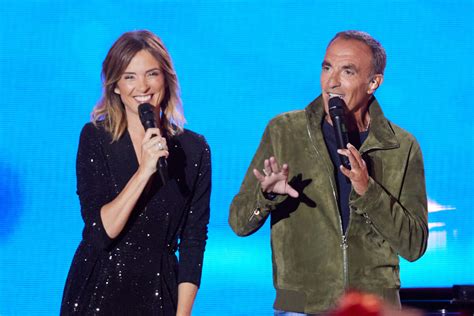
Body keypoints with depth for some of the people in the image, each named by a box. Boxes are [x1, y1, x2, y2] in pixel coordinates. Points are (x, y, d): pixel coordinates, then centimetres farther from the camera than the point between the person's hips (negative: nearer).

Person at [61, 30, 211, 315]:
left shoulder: (194, 149, 0)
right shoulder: (95, 138, -4)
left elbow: (193, 242, 1)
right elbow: (100, 230, -13)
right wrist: (144, 171, -22)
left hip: (159, 292, 1)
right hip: (98, 291, -1)